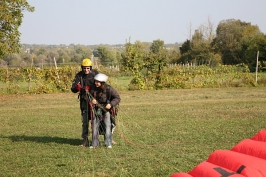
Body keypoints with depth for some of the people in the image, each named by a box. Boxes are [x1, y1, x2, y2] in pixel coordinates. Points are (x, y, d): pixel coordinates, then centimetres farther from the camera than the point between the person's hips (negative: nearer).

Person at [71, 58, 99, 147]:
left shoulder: (95, 73, -3)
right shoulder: (79, 75, -1)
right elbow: (73, 89, -5)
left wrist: (90, 88, -22)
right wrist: (76, 87, -29)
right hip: (84, 100, 1)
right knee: (85, 120, 1)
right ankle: (85, 139, 6)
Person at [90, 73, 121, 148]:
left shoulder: (109, 89, -11)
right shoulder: (93, 89, -2)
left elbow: (117, 98, -6)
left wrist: (111, 104, -20)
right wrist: (91, 101, -14)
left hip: (106, 109, -3)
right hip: (96, 109, 3)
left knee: (107, 125, -5)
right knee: (95, 125, 3)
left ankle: (108, 143, 3)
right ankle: (95, 143, 13)